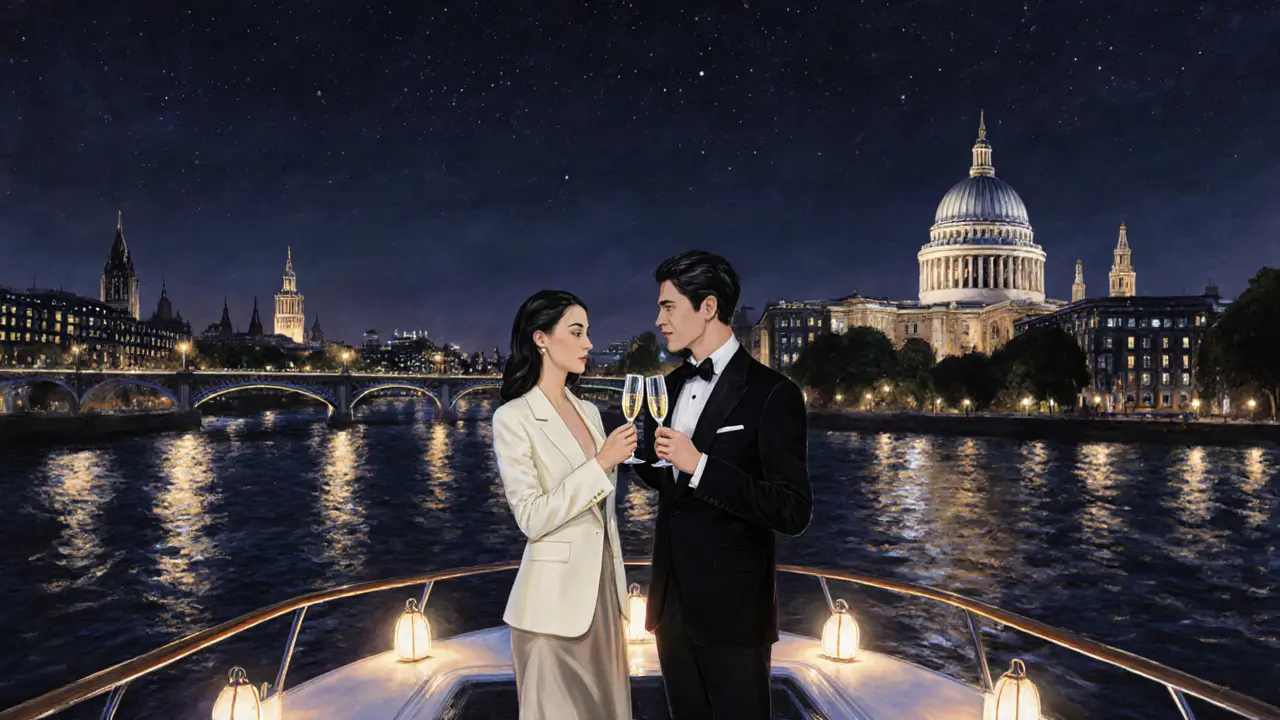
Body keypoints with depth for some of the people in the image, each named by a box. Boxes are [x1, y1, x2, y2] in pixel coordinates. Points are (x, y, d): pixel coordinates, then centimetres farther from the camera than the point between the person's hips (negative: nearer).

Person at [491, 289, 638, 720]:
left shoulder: (588, 411, 10)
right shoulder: (513, 417, -11)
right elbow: (531, 518, -18)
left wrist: (619, 596, 17)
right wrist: (601, 464, -20)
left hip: (603, 589, 7)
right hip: (555, 600, -6)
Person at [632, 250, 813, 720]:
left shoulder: (771, 393, -14)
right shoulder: (671, 387, 8)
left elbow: (794, 512, -19)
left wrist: (701, 464, -25)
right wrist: (637, 452, -3)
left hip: (731, 607, -7)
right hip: (673, 603, 7)